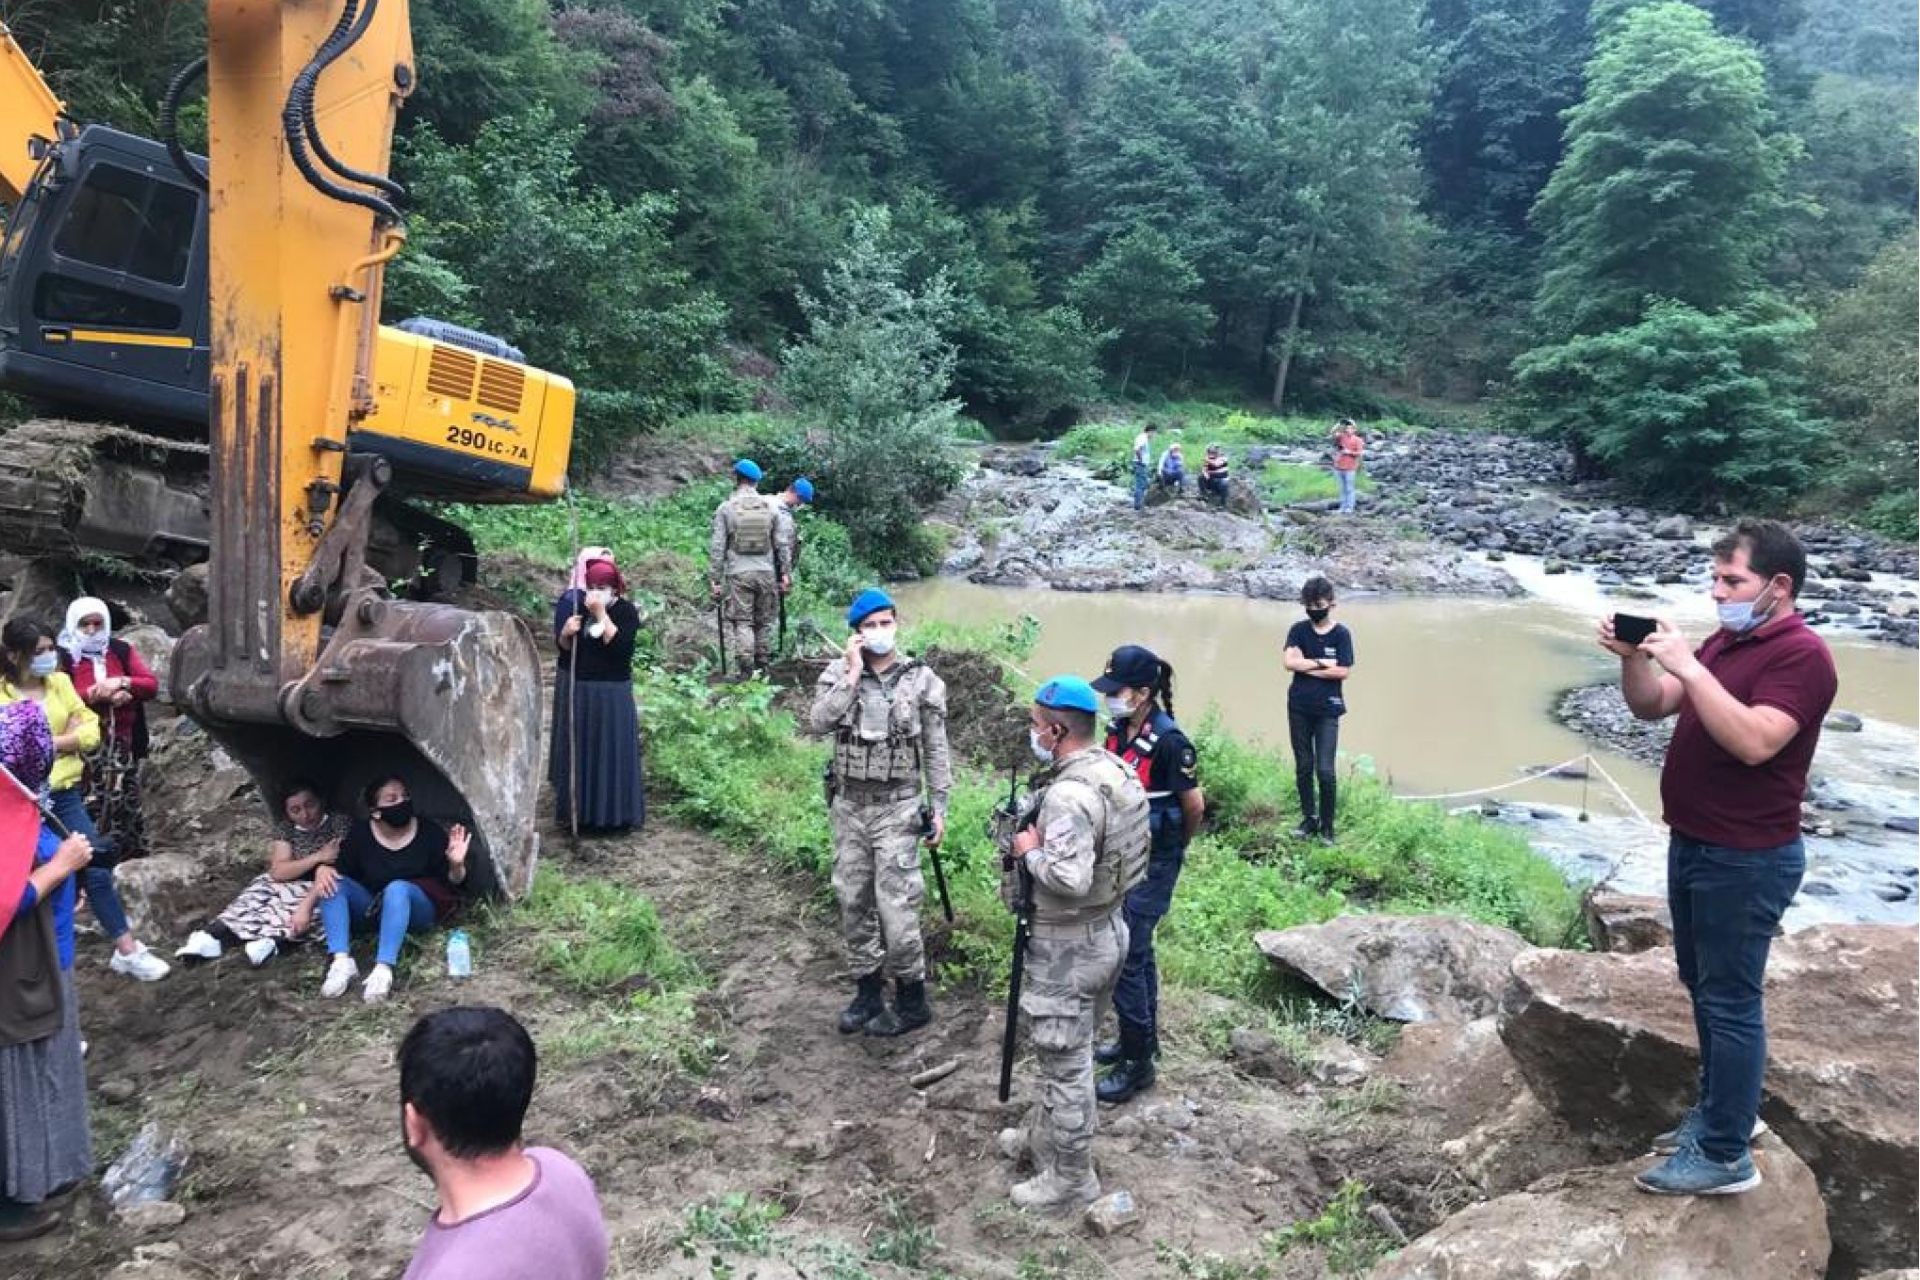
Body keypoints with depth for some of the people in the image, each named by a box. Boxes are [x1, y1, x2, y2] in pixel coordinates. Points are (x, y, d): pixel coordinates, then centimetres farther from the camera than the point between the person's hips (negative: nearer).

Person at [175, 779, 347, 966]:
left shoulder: (339, 824, -6)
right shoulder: (284, 829, 7)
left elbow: (339, 869, -16)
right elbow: (278, 871, -5)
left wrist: (307, 903, -29)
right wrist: (318, 857, -20)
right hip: (286, 887, 4)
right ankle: (213, 935, -35)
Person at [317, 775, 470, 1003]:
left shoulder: (429, 832, -11)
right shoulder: (360, 833, -6)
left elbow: (451, 883, -7)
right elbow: (340, 870, 1)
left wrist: (456, 866, -30)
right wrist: (322, 869, -22)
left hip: (416, 910, -3)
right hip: (371, 907, 4)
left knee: (397, 888, -37)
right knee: (332, 883, -21)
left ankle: (383, 969, -47)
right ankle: (341, 961, -34)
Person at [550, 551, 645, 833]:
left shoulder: (626, 611, -9)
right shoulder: (576, 606, 1)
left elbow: (621, 647, -23)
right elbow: (563, 648, 4)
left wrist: (602, 614, -24)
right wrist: (566, 633, -17)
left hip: (612, 692, -3)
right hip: (577, 690, 3)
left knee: (613, 751, 0)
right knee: (579, 751, 9)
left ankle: (615, 812, 10)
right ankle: (578, 809, 20)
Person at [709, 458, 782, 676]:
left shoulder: (725, 509, -2)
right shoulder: (770, 507, 5)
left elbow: (717, 547, -3)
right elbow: (780, 544, 7)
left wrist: (714, 578, 1)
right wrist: (783, 572, 14)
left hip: (738, 575, -2)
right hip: (766, 573, 2)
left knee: (742, 622, 0)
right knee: (764, 622, 10)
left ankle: (746, 671, -4)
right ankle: (762, 666, 15)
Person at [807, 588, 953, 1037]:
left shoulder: (922, 679, -4)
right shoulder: (838, 672, 0)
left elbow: (936, 750, 0)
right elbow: (817, 725, -16)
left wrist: (939, 807, -3)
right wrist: (853, 674, -17)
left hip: (897, 807, -3)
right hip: (848, 805, 3)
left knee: (896, 906, -4)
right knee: (853, 901, 12)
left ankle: (912, 1001, 12)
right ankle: (868, 990, 28)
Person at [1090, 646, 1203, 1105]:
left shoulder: (1168, 741, -23)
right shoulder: (1118, 729, 0)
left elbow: (1195, 806, -13)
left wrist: (1175, 845, 3)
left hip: (1151, 864, -8)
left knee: (1124, 956, -4)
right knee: (1136, 949, 19)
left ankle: (1139, 1062, 9)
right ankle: (1141, 1037, 35)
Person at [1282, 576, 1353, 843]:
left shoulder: (1341, 634, -3)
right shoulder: (1298, 630, 2)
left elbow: (1342, 672, -12)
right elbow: (1288, 662, -11)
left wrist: (1306, 666, -11)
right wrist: (1321, 663, -13)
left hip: (1328, 711, -2)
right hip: (1299, 709, 3)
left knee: (1325, 770, -7)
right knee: (1303, 767, 10)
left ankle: (1327, 825, 7)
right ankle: (1309, 818, 23)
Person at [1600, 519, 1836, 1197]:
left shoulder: (1800, 655, -17)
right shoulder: (1724, 642, 11)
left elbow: (1754, 741, -31)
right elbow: (1652, 706, 10)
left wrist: (1688, 666, -31)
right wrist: (1633, 656, -8)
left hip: (1746, 861, -9)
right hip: (1692, 845, 9)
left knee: (1730, 1001, -2)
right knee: (1703, 986, 19)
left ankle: (1725, 1155, 8)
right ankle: (1721, 1108, 35)